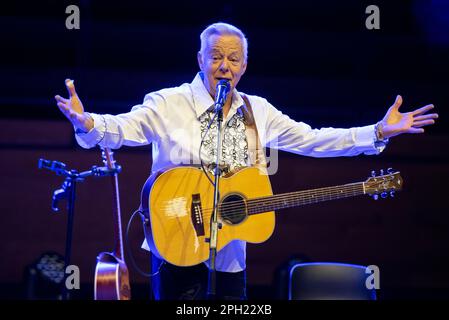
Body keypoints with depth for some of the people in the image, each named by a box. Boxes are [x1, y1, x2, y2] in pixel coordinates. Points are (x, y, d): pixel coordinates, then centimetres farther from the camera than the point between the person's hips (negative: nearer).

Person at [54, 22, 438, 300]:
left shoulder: (258, 111, 8)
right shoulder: (169, 104, -7)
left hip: (231, 250, 4)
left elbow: (311, 140, 8)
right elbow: (123, 127, -20)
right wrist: (87, 123, -43)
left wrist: (380, 132, 1)